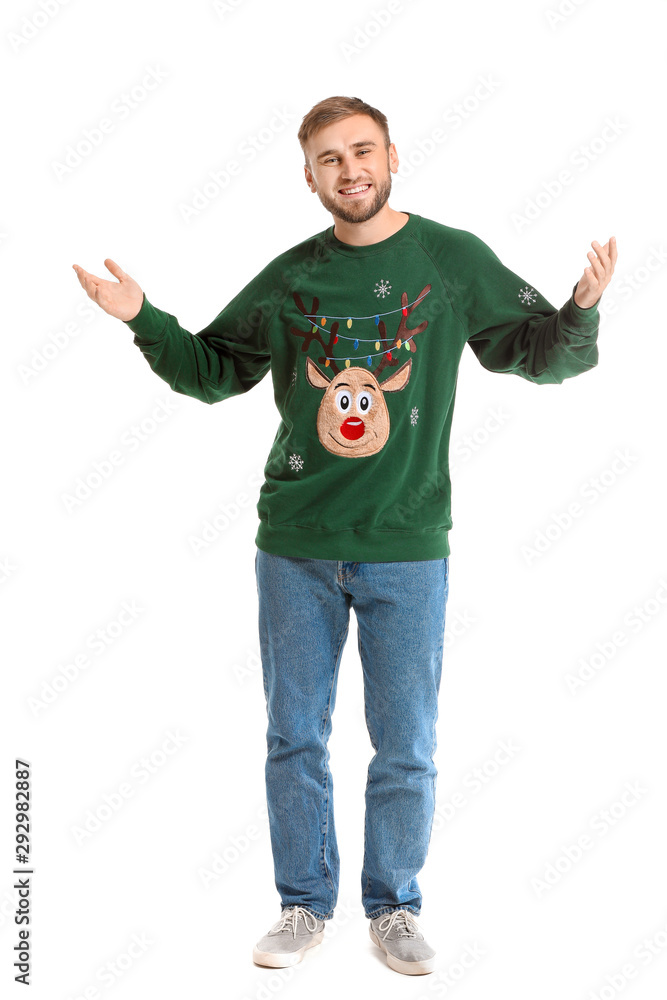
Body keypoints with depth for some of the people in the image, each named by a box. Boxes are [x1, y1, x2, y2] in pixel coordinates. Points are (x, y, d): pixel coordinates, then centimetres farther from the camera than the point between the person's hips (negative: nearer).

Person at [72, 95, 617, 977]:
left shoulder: (454, 260, -1)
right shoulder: (289, 276, 4)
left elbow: (542, 356, 2)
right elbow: (214, 370, 15)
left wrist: (582, 311, -18)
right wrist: (144, 319, 0)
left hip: (407, 548, -2)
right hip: (296, 546, 2)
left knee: (406, 746, 7)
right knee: (295, 736, 10)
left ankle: (394, 908, 25)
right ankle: (306, 904, 26)